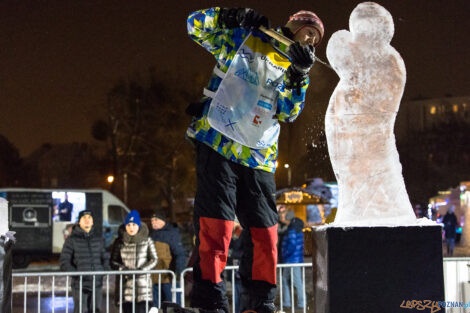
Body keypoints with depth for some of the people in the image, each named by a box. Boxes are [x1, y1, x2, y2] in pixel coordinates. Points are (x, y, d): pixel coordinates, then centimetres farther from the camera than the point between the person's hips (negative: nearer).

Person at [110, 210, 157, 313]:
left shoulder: (147, 241, 5)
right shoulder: (120, 243, 7)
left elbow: (154, 260, 3)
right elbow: (113, 261, 8)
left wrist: (142, 270, -12)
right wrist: (123, 269, -11)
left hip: (143, 281, -1)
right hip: (126, 283, 1)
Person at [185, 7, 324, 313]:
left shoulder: (292, 69, 18)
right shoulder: (244, 38, 7)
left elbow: (288, 112, 2)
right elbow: (197, 24, 4)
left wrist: (299, 75, -11)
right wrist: (233, 17, -11)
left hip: (259, 158, 6)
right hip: (218, 145, -5)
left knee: (265, 230, 5)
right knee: (216, 225, -11)